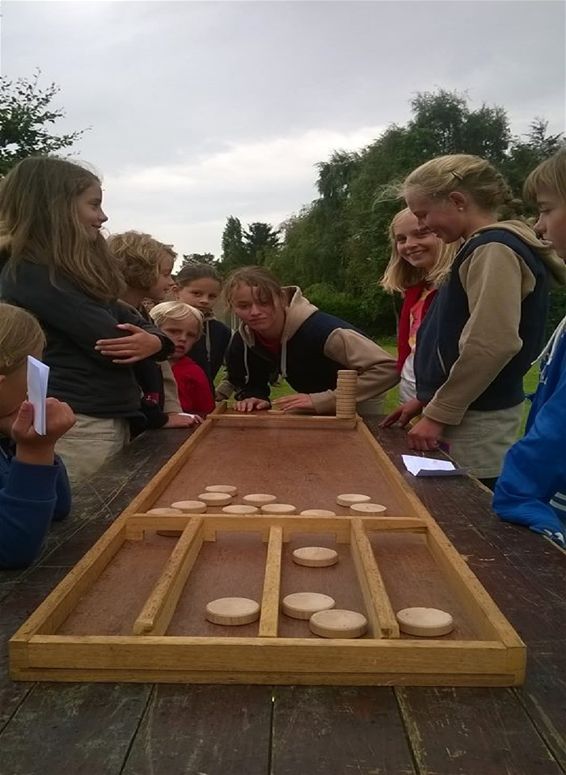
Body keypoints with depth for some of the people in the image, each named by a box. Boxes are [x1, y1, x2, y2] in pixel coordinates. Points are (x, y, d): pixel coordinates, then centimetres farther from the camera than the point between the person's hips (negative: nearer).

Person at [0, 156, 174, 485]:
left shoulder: (76, 270, 16)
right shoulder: (29, 273, -12)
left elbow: (135, 326, 9)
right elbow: (110, 340, -20)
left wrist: (154, 341, -14)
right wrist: (142, 341, 2)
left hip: (112, 421, 9)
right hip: (77, 426, -9)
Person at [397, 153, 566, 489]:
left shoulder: (495, 250, -14)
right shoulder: (482, 249, 16)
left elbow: (494, 344, -23)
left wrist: (438, 413, -18)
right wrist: (429, 398, 18)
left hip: (477, 421, -9)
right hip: (469, 413, 9)